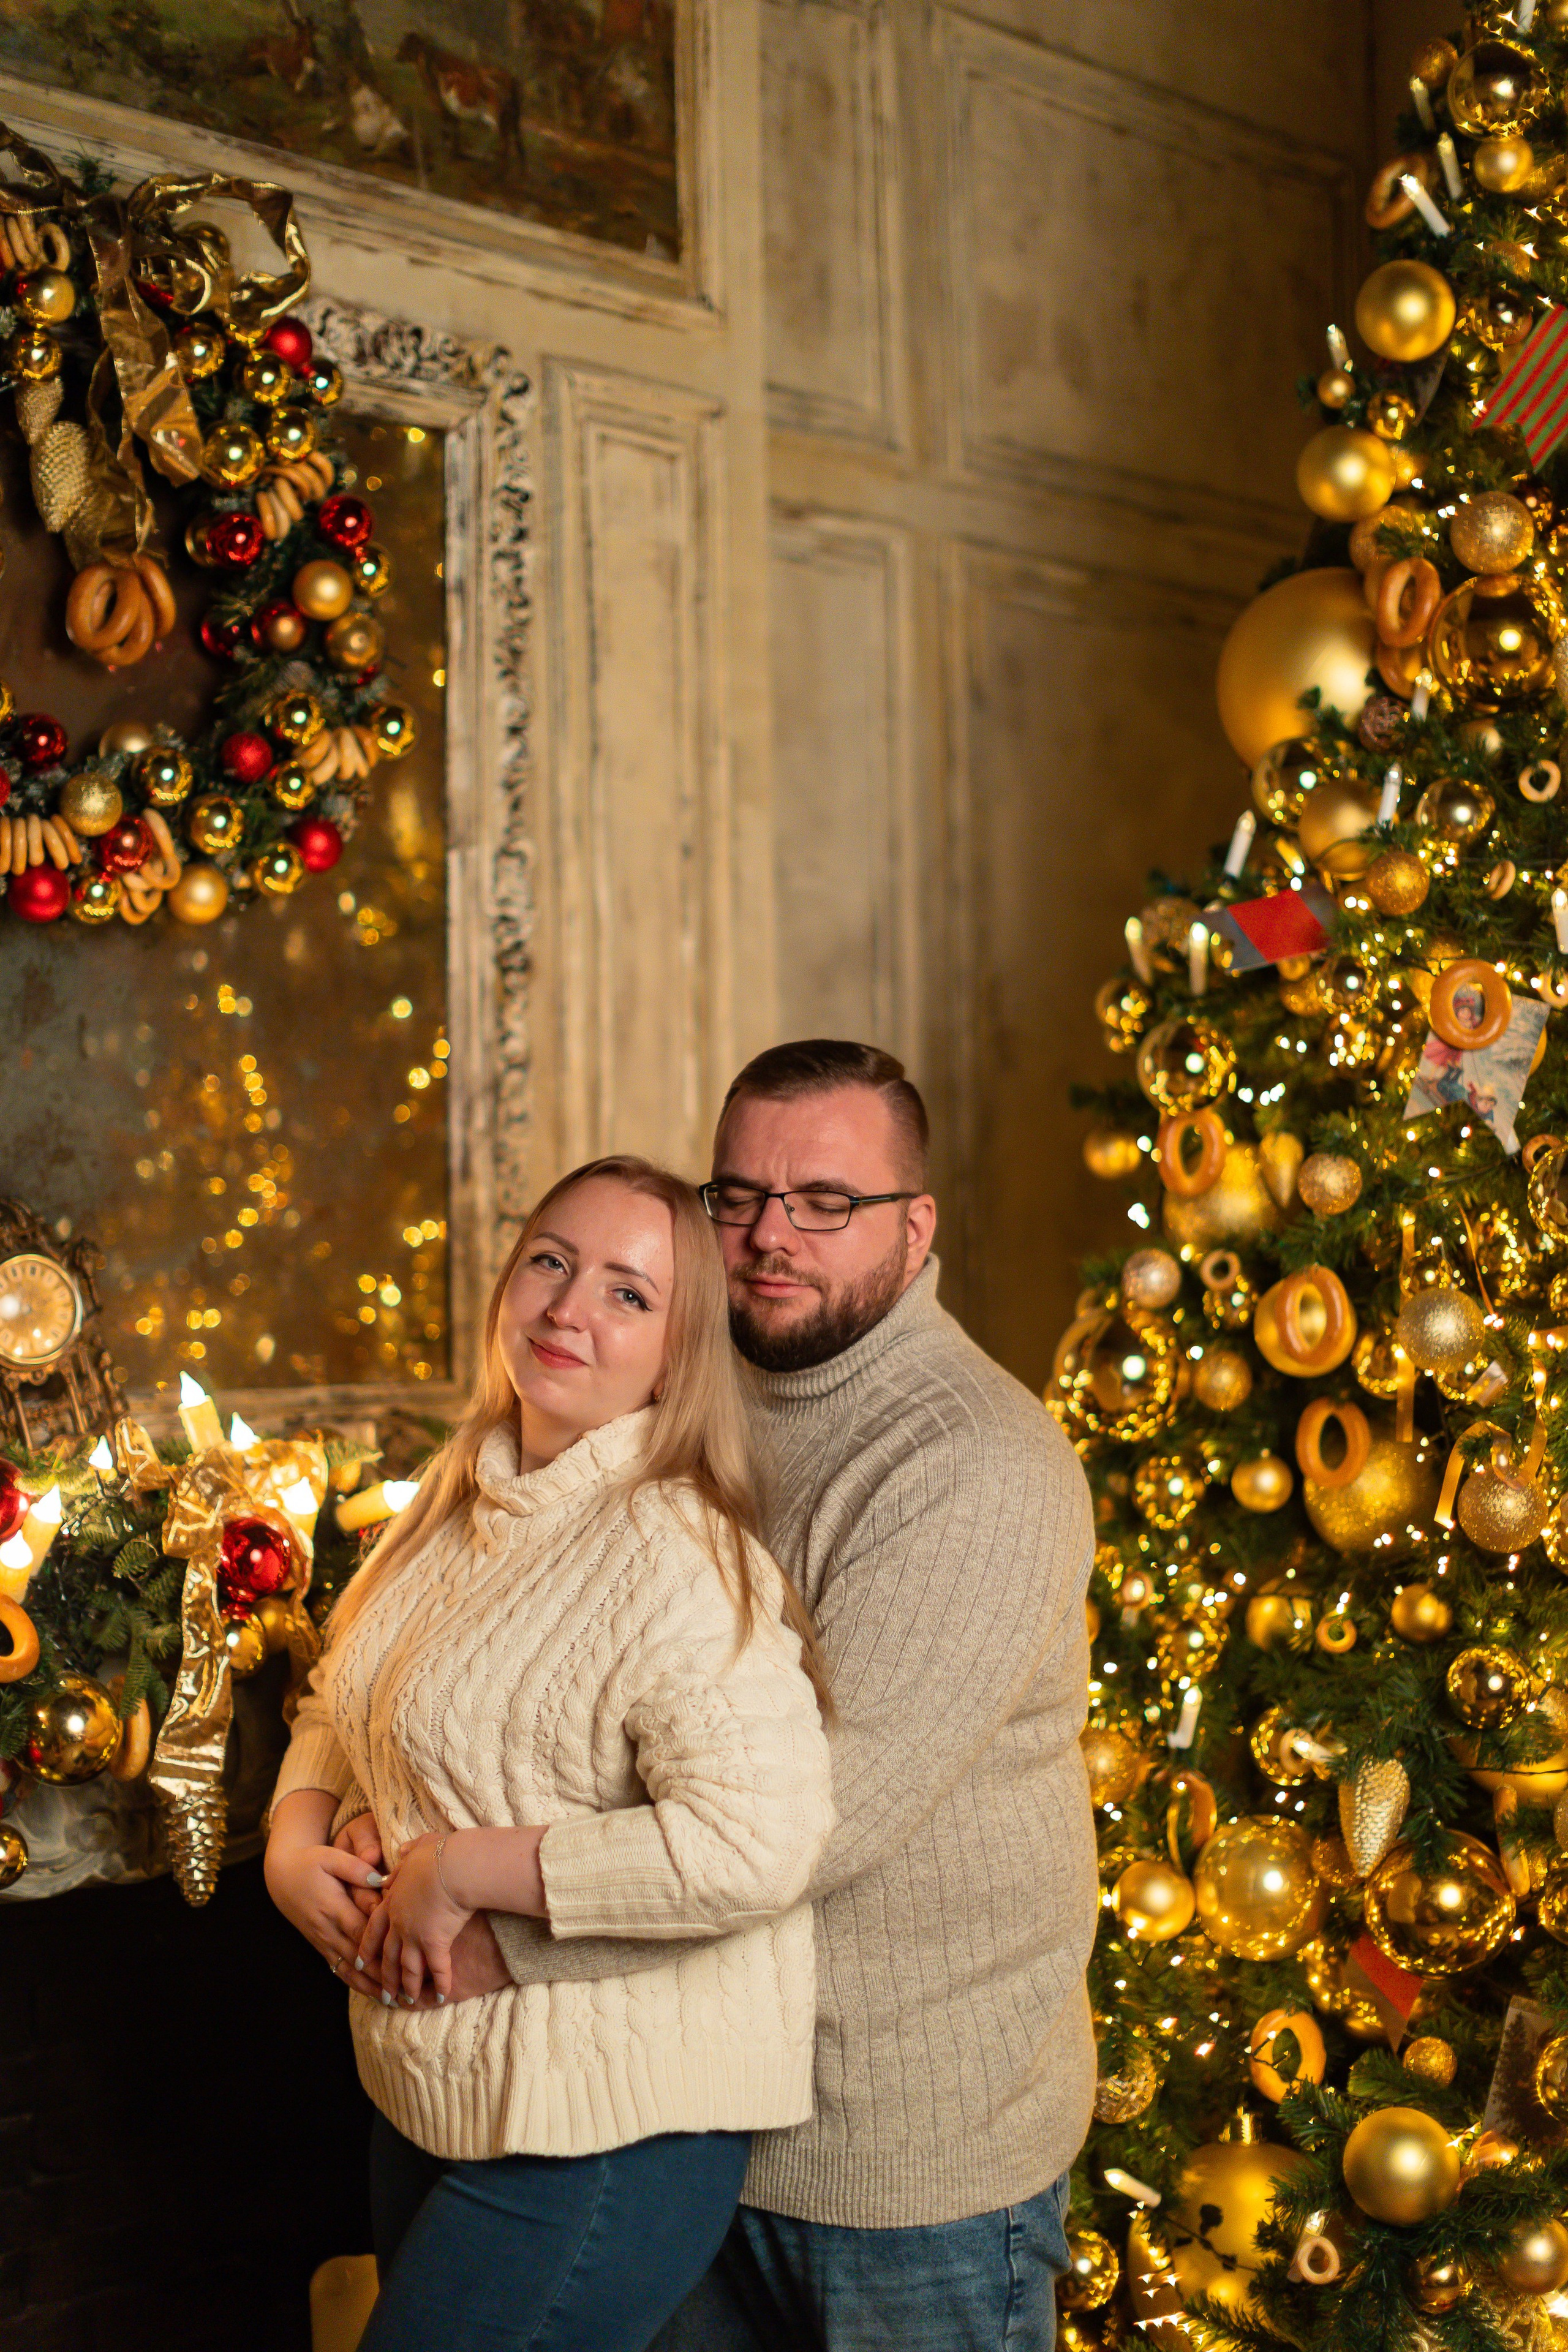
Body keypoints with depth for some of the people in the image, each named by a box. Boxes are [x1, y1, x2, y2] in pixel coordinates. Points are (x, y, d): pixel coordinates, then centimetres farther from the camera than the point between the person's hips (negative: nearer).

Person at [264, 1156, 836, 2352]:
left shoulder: (670, 1552, -23)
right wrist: (295, 1840, -4)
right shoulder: (461, 1496, 4)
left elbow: (755, 1846, -34)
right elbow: (339, 1702, 18)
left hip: (608, 2132, -8)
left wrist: (457, 1869, -25)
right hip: (425, 2085, 9)